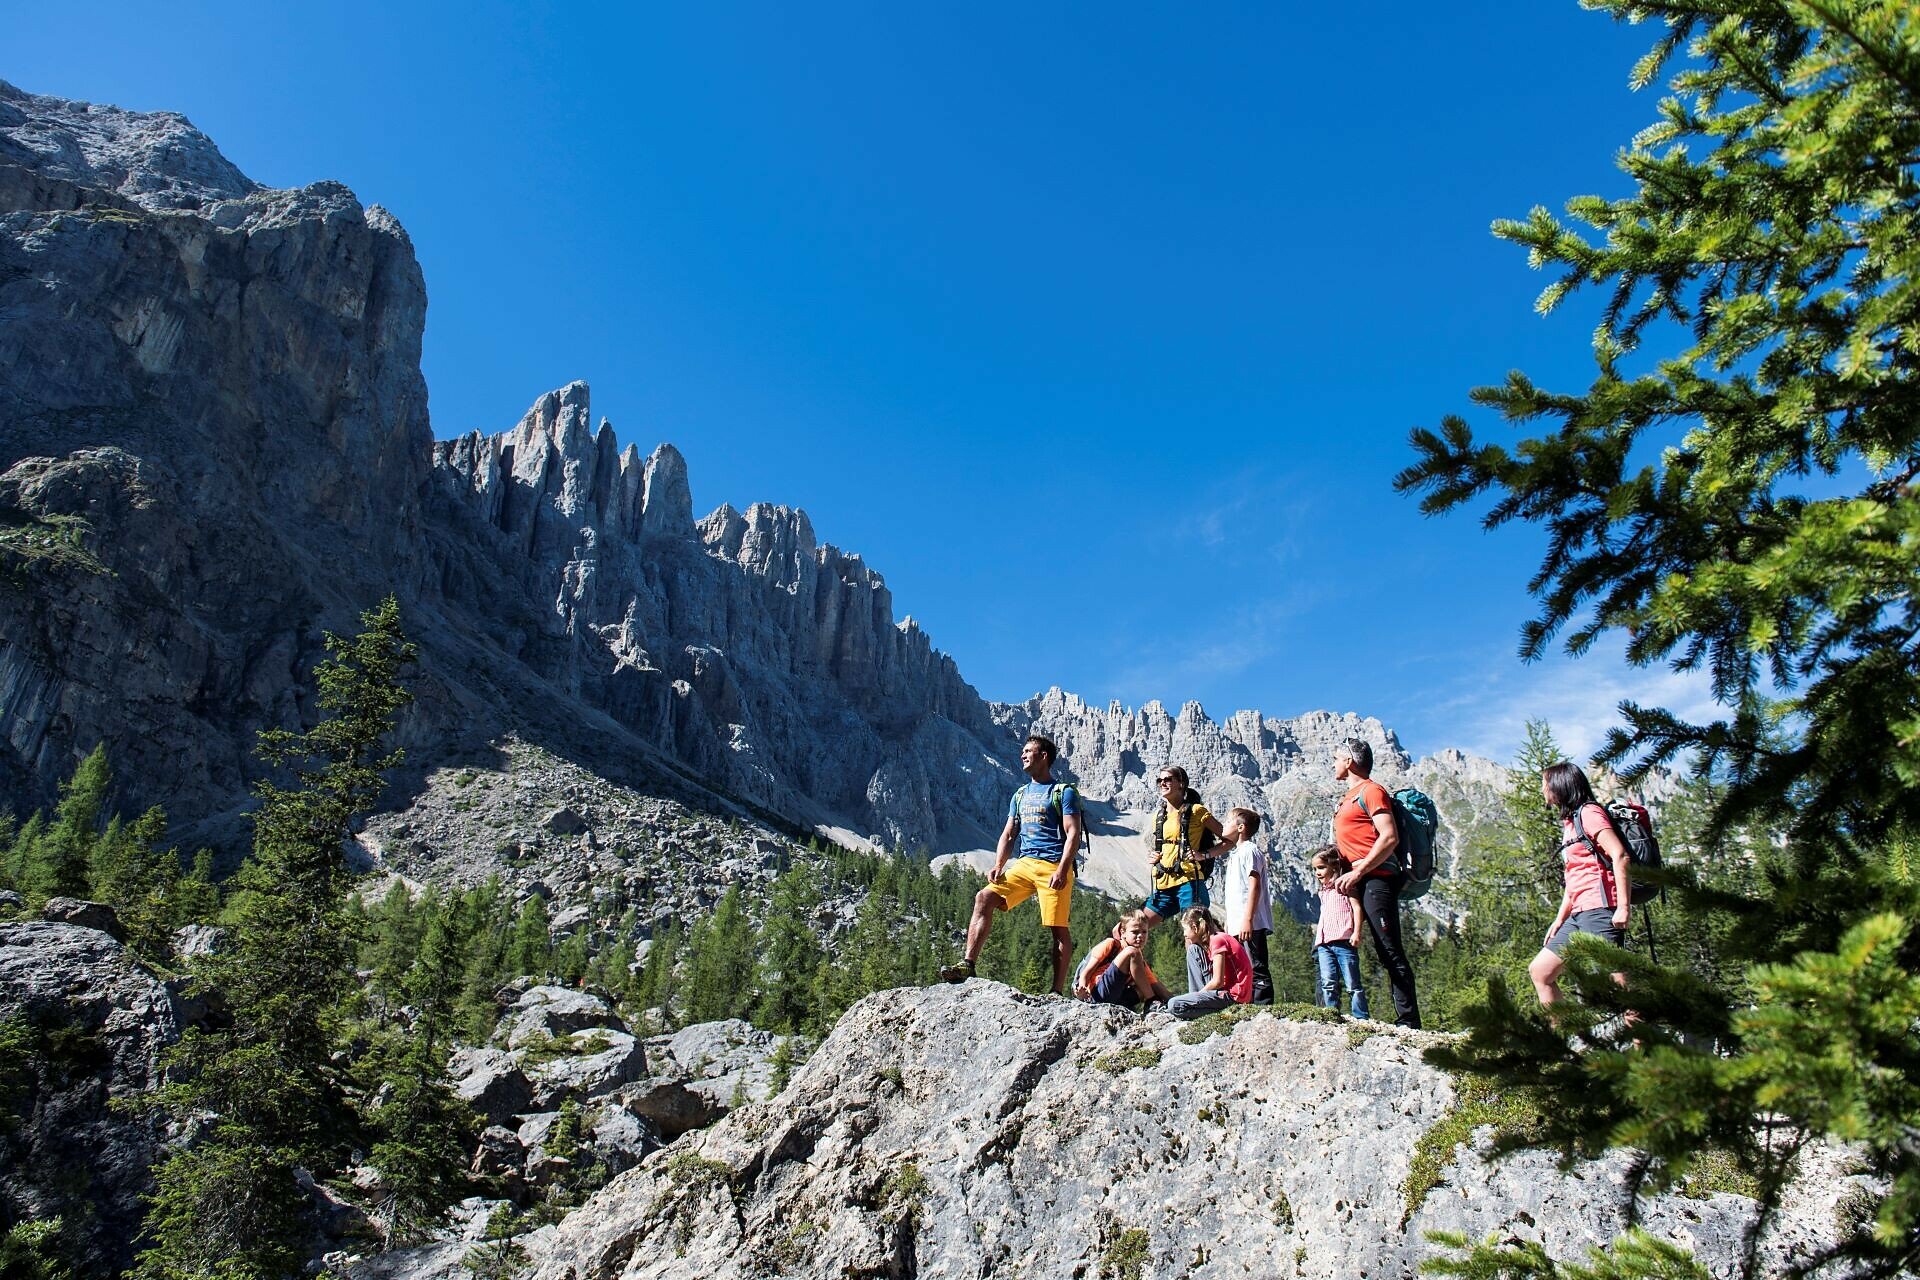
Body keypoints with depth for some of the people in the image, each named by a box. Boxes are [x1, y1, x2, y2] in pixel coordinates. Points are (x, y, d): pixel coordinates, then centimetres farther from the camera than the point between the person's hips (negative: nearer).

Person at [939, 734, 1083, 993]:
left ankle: (1056, 992, 2)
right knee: (984, 898, -11)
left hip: (1053, 867, -6)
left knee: (1058, 929, -5)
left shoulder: (1064, 792, 0)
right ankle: (968, 965, -14)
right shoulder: (1020, 795, 20)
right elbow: (1008, 835, 19)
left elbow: (1073, 834, -8)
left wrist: (1062, 871, -19)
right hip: (1025, 864, 6)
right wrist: (998, 866, 3)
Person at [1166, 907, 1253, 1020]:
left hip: (1234, 995, -10)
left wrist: (1199, 993, -4)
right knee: (1193, 950, 11)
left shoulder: (1218, 940, -15)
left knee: (1174, 1005, -18)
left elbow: (1218, 981, -18)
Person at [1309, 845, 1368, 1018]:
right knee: (1328, 984, -3)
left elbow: (1357, 907, -7)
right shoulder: (1324, 891, 23)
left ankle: (1361, 1018, 0)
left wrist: (1356, 932, -17)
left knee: (1352, 984, -3)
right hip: (1324, 944, 7)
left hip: (1344, 941, -7)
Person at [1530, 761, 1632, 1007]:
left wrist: (1623, 907, -21)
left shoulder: (1588, 813, -4)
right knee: (1539, 971, 7)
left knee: (1616, 982, -13)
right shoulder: (1569, 822, 24)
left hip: (1599, 910, -10)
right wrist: (1560, 919, 18)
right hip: (1578, 915, 10)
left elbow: (1620, 856, -16)